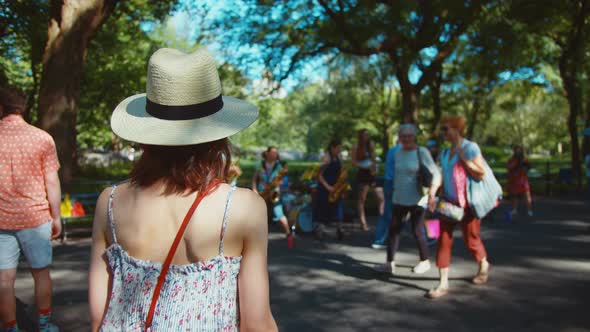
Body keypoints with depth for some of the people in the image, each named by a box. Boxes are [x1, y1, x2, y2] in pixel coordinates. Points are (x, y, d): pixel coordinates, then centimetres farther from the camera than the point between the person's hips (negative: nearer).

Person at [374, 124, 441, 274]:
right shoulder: (397, 153, 7)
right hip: (399, 199, 6)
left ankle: (425, 261, 22)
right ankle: (390, 263, 10)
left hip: (417, 200, -5)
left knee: (417, 231, 1)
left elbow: (435, 174, -17)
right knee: (393, 229, 3)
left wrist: (431, 195, -28)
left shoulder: (422, 152, -11)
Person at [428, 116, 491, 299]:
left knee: (471, 240, 8)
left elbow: (481, 173, -16)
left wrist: (464, 159, -23)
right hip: (449, 202, 6)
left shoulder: (470, 147, -10)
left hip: (467, 202, -6)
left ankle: (484, 265, 40)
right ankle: (443, 284, 0)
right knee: (443, 241, -3)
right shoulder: (445, 153, 11)